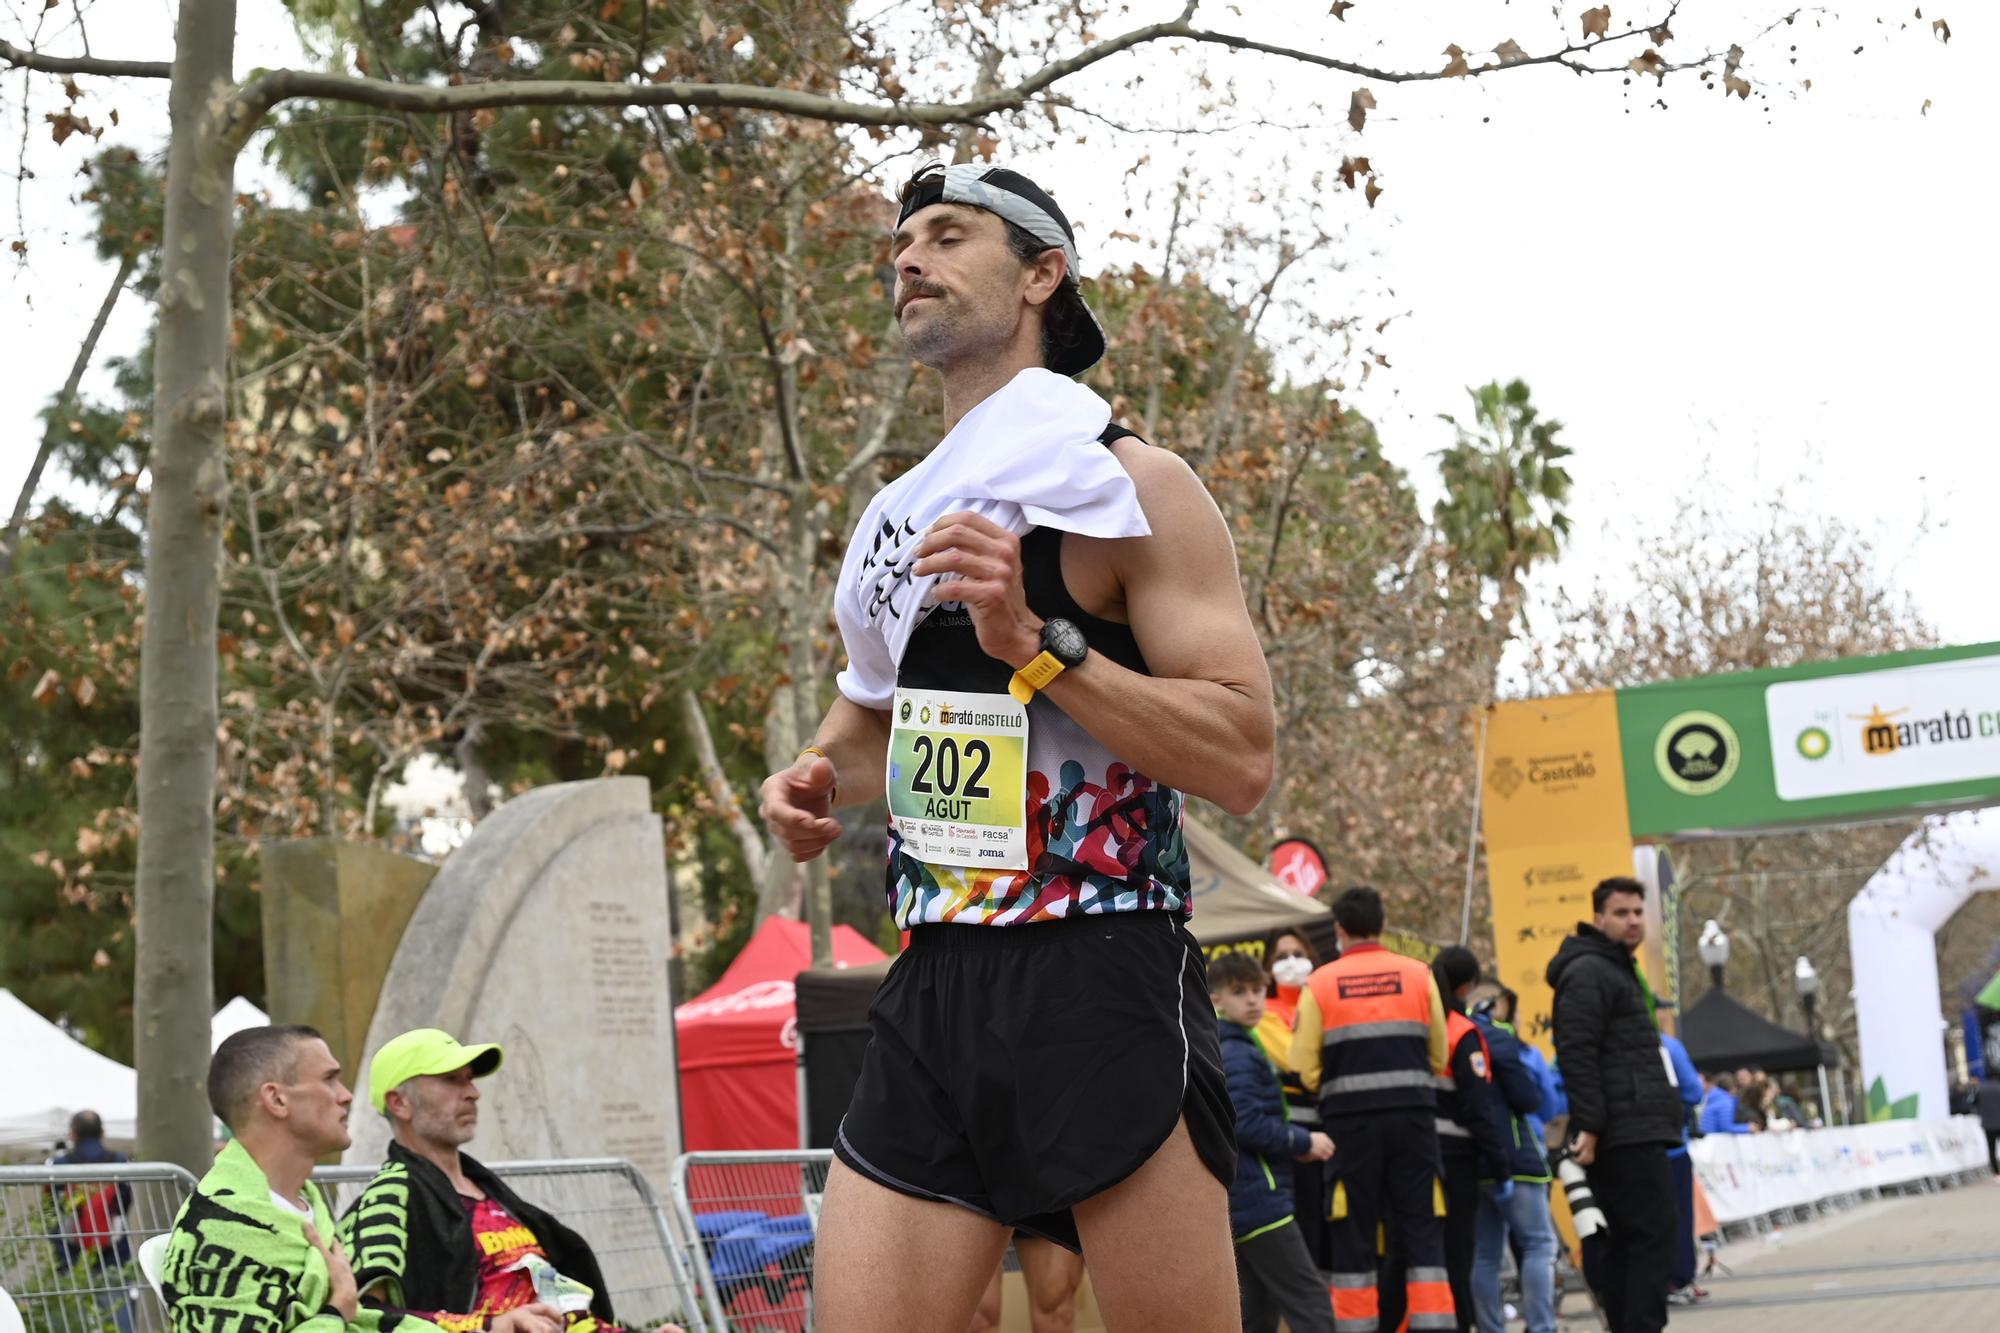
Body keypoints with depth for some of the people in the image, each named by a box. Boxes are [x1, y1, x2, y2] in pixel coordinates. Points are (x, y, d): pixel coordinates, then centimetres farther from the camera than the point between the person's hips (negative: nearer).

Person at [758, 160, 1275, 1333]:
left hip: (1102, 984, -6)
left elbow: (1243, 759, -12)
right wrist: (823, 777, 11)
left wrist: (1037, 643, -20)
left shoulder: (1126, 484, -4)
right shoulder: (904, 512, 17)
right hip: (935, 984, 7)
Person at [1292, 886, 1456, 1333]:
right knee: (1422, 1234, 5)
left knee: (1352, 1240, 5)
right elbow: (1438, 1056, 6)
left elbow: (1305, 1068, -3)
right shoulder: (1418, 975, 5)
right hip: (1413, 1118, 1)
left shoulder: (1319, 984, -1)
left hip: (1350, 1122, -1)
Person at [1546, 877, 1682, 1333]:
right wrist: (1588, 1125, -24)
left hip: (1633, 1136, 10)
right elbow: (1576, 1054, -18)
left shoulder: (1618, 971, 24)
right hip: (1626, 1135, -10)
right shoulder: (1588, 972, -9)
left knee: (1626, 1240, 9)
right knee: (1652, 1236, -12)